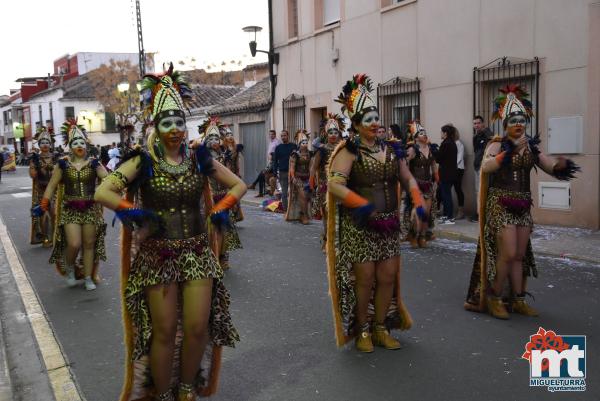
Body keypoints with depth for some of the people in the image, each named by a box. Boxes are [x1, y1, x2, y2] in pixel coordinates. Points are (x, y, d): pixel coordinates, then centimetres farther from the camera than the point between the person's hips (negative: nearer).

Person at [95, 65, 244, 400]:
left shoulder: (199, 159, 2)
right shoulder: (143, 162, -5)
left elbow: (239, 185, 9)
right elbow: (102, 192, -13)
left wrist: (220, 211, -3)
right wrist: (136, 214, -16)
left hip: (198, 253, 2)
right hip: (157, 256, -2)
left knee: (199, 328, 3)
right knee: (164, 333, 5)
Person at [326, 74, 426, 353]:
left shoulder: (391, 148, 9)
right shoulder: (350, 150, -10)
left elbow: (407, 178, 17)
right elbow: (334, 184, -21)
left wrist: (418, 202, 1)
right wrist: (362, 205, -31)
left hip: (389, 223, 6)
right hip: (360, 225, -5)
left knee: (388, 277, 10)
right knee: (365, 279, 2)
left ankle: (381, 328, 27)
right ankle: (362, 331, 22)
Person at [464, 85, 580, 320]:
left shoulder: (531, 147, 8)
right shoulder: (497, 144, -8)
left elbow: (552, 167, 1)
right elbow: (486, 167, -26)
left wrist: (562, 166, -20)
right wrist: (508, 152, -36)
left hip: (523, 207, 6)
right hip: (500, 204, -6)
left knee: (520, 255, 10)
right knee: (507, 254, -9)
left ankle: (518, 300, 20)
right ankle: (494, 298, 7)